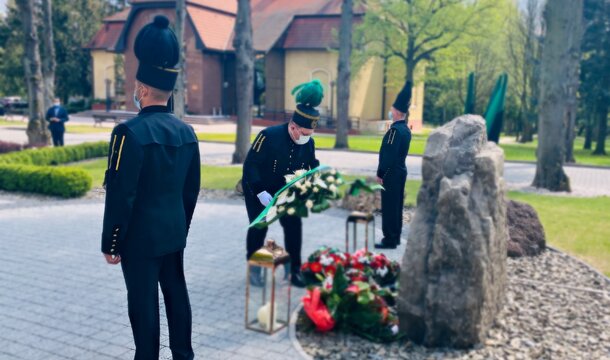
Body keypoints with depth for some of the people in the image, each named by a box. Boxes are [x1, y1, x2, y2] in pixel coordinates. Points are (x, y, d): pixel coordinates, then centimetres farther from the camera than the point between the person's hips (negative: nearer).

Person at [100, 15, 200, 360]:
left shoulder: (130, 132, -19)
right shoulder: (187, 131, 3)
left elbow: (120, 196, -18)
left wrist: (111, 244, -8)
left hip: (141, 238, -7)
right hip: (174, 233, 7)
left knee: (144, 303, 5)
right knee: (177, 294, 16)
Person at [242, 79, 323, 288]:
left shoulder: (308, 143, -11)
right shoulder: (268, 136, -27)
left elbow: (312, 165, 5)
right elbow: (250, 165, -24)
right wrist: (260, 192, -30)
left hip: (285, 192, 4)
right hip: (258, 190, -4)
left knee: (294, 225, -1)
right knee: (259, 227, 0)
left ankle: (295, 270, 12)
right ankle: (253, 268, 20)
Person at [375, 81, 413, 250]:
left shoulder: (395, 130, -18)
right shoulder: (406, 129, 11)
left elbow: (388, 155, -20)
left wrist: (380, 174, -16)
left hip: (391, 173, -9)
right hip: (401, 171, 10)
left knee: (389, 206, -5)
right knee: (396, 205, 13)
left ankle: (389, 239, -1)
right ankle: (395, 237, 20)